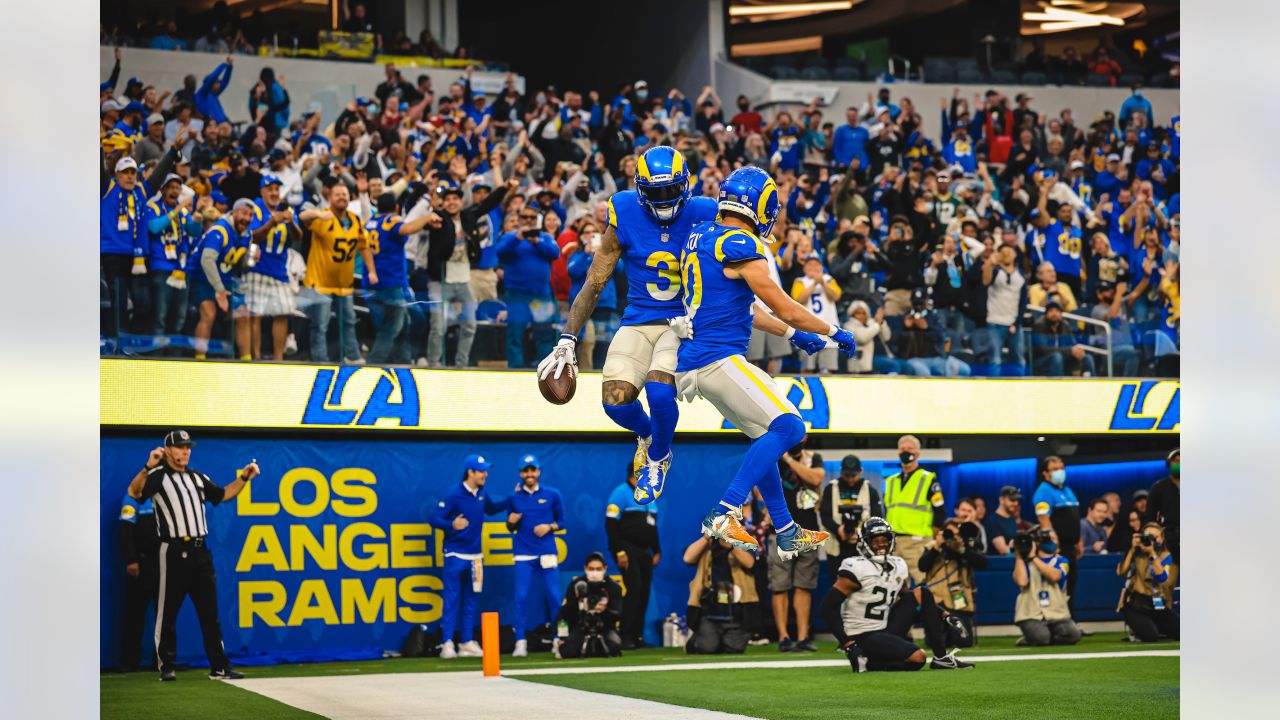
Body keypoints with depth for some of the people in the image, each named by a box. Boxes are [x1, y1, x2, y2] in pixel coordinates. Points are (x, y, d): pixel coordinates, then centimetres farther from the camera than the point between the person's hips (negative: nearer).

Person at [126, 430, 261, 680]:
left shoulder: (198, 477, 18)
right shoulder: (157, 476, -3)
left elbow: (222, 495, 29)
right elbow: (134, 492, -21)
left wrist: (244, 478, 16)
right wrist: (148, 467, -37)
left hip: (200, 551, 6)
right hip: (173, 553, -6)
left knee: (210, 612, 6)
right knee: (167, 612, -1)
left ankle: (219, 667, 8)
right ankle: (167, 666, 8)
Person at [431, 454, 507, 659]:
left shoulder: (482, 495, 5)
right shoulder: (454, 495, -14)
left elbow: (491, 509, 25)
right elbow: (435, 518, -16)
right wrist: (451, 525, -35)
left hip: (475, 556, 7)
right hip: (455, 556, -7)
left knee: (470, 601, 10)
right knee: (452, 599, -6)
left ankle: (467, 642, 16)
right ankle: (447, 642, -4)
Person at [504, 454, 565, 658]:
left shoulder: (552, 495, 5)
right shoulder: (514, 498, 8)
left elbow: (561, 521, 10)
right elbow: (511, 528, 15)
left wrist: (549, 527, -10)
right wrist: (511, 522, -7)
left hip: (547, 553, 0)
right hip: (523, 555, 0)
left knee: (554, 596, -2)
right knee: (521, 597, -7)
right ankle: (520, 642, -5)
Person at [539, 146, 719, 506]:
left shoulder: (702, 218, -7)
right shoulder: (625, 218, -4)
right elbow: (594, 285, 2)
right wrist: (566, 342, -2)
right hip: (638, 322, 2)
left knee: (659, 392, -27)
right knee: (616, 401, -18)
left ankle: (658, 457, 7)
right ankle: (646, 433, 22)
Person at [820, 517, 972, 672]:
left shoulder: (898, 566, 8)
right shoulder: (857, 568, -15)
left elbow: (905, 600, 22)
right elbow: (828, 606, -18)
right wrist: (847, 644, -21)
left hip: (885, 629, 8)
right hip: (862, 636, -8)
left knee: (922, 595, -1)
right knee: (917, 658, -24)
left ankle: (941, 658, 0)